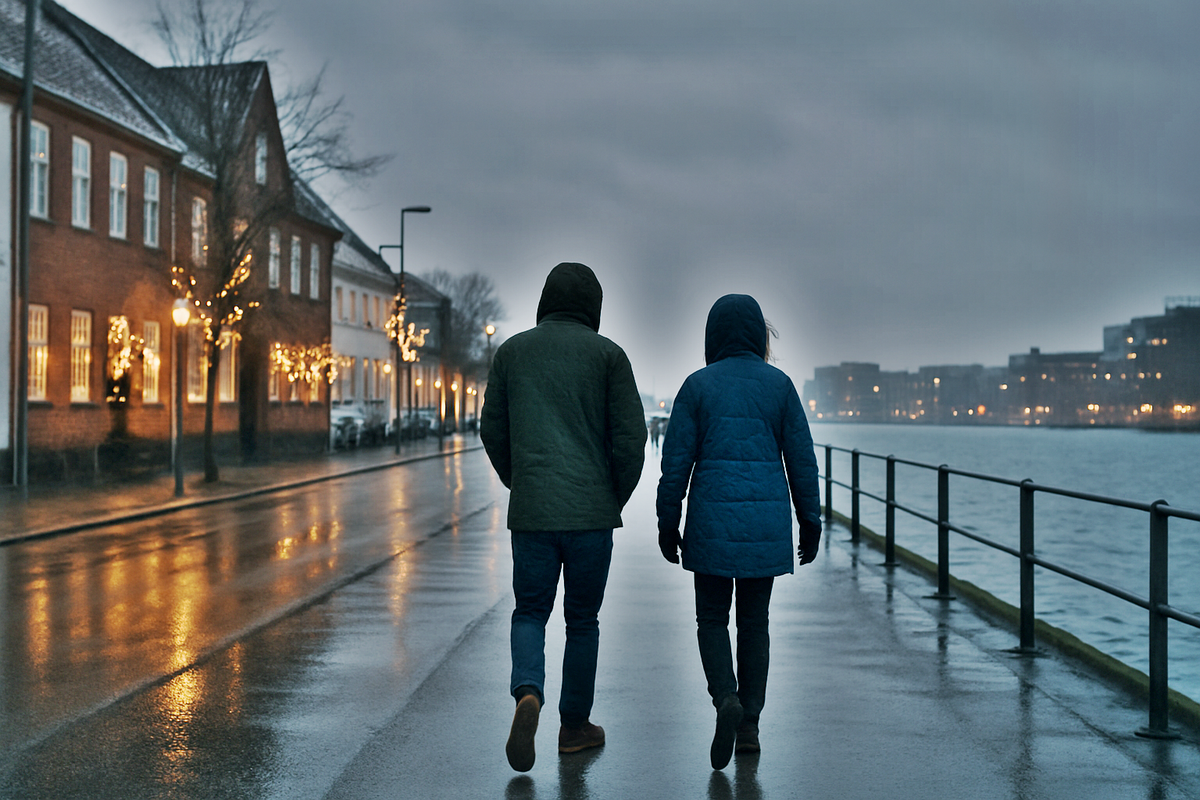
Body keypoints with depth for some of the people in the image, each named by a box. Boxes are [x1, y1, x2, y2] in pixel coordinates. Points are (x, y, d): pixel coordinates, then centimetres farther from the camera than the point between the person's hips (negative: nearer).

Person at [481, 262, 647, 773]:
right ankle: (575, 726, 20)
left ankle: (528, 692, -14)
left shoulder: (513, 351, 6)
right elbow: (630, 436, -5)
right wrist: (617, 499, 9)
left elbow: (492, 430, 8)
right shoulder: (607, 354, -1)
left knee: (530, 612, 12)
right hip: (591, 510, -1)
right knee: (583, 619, 12)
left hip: (531, 511, 1)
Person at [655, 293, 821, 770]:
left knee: (712, 618, 11)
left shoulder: (697, 385, -2)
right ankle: (749, 725, 13)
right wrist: (810, 521, 10)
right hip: (767, 519, 2)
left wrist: (668, 524, 4)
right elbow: (801, 458, 3)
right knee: (754, 620, 13)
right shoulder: (779, 385, 2)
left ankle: (726, 700, -13)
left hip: (713, 517, -2)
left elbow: (677, 460, -3)